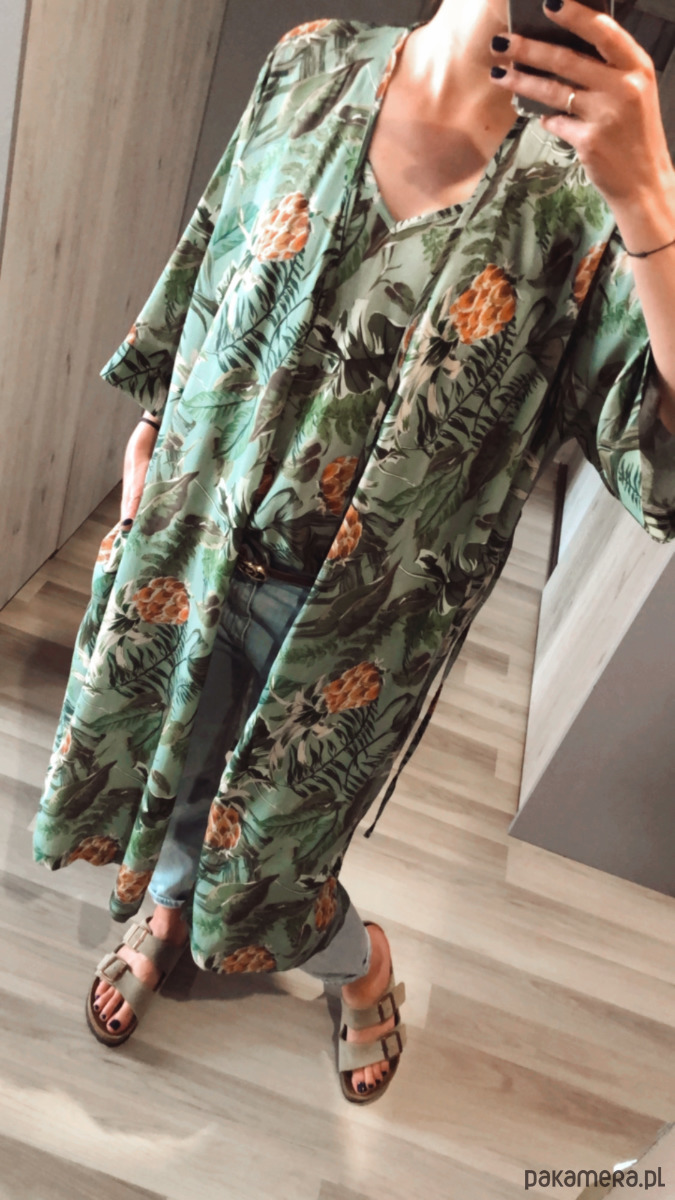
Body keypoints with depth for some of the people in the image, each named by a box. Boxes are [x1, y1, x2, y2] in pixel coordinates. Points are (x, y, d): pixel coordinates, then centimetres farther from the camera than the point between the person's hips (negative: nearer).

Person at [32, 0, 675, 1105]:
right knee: (169, 765, 26)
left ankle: (364, 966, 52)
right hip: (190, 536, 4)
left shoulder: (577, 190, -15)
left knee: (260, 863, 14)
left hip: (358, 618, -3)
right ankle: (163, 912, 63)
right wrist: (153, 422, 14)